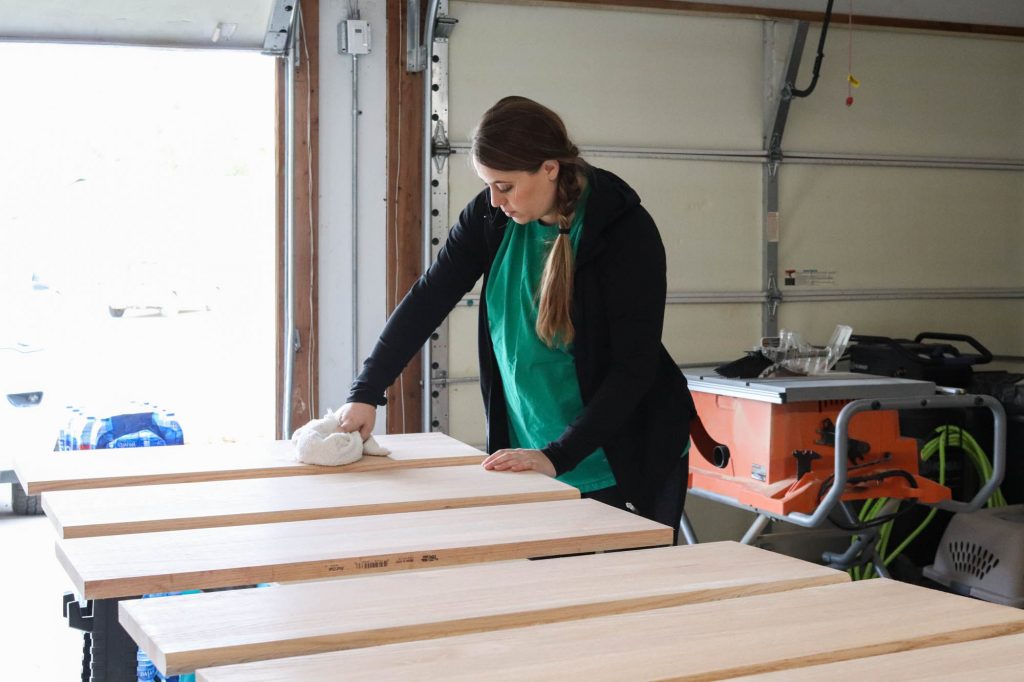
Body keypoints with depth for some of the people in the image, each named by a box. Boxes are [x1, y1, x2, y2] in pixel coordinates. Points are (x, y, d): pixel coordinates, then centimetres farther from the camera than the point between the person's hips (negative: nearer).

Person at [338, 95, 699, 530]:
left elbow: (635, 368, -20)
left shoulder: (627, 231, -19)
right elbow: (427, 299, -1)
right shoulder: (490, 216, -6)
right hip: (532, 455, 4)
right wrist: (366, 392, -10)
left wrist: (558, 456, -26)